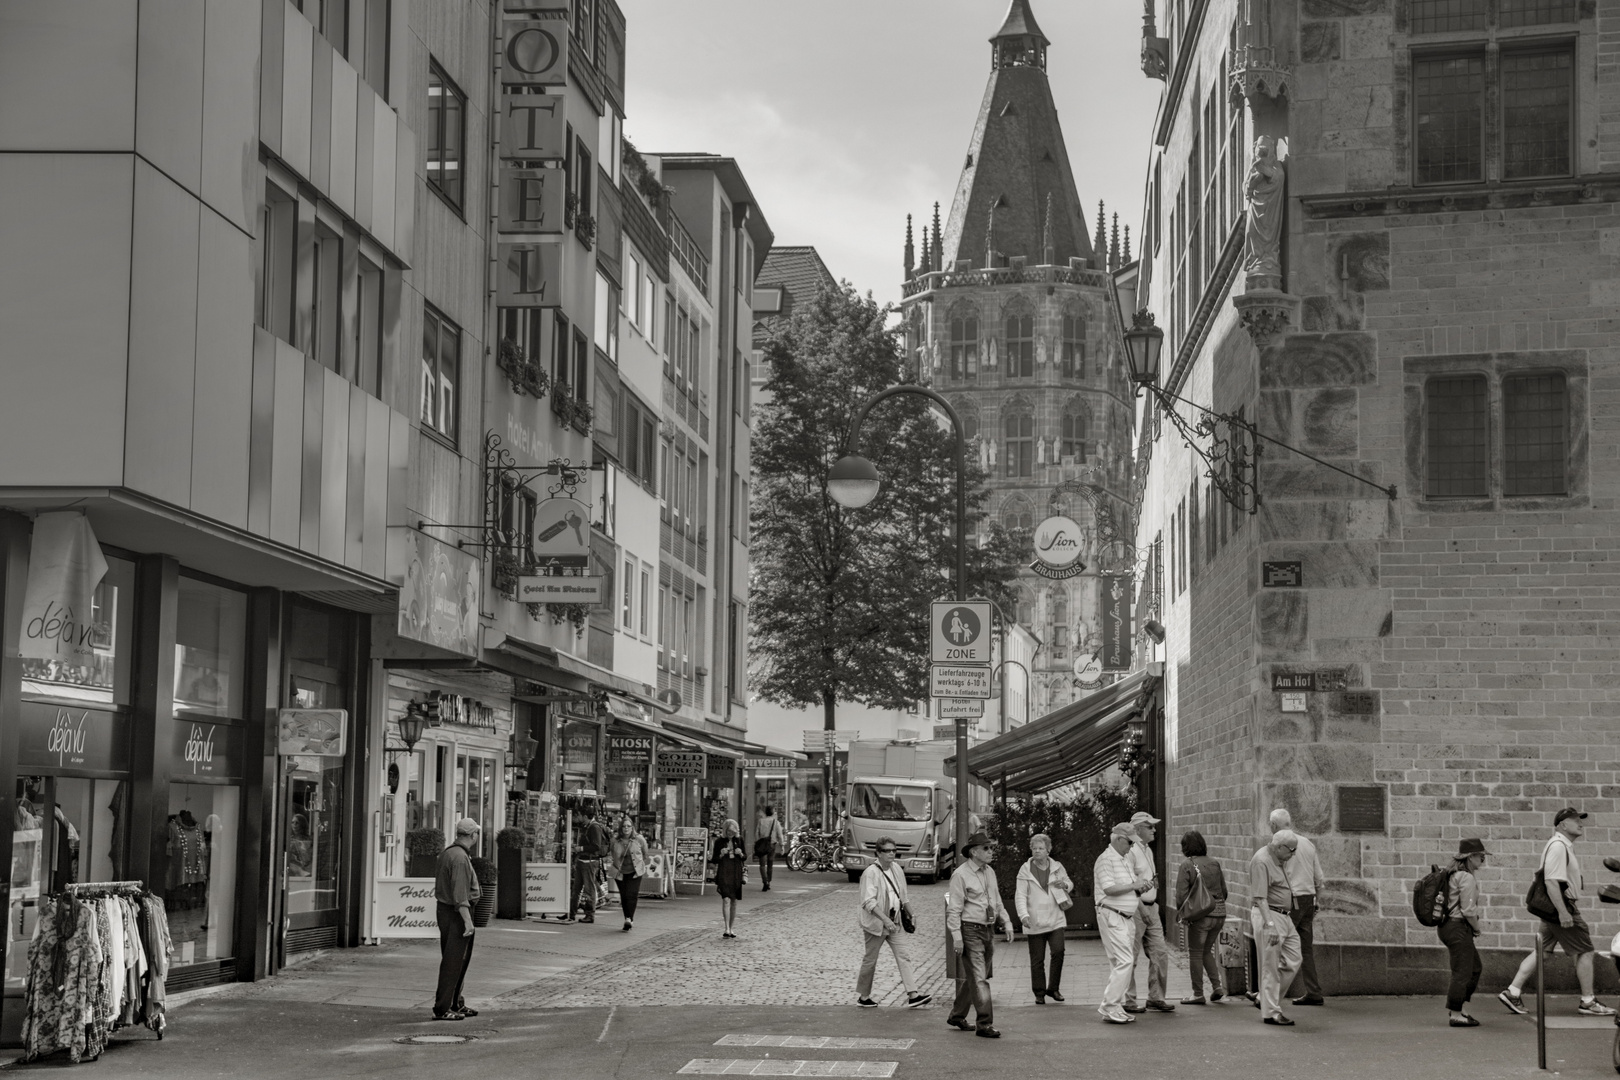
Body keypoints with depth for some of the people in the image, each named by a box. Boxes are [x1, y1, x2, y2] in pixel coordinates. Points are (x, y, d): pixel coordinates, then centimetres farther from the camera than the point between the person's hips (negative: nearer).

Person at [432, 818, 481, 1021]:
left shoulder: (446, 853, 12)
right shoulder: (460, 857, -19)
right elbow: (460, 893, -25)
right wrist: (467, 920, -25)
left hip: (445, 910, 10)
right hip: (457, 913, -10)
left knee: (460, 960, 18)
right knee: (453, 963, -7)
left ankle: (456, 1004, 26)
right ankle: (442, 1009, -6)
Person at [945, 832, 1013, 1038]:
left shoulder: (989, 872, 13)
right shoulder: (961, 875, -11)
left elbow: (997, 902, 22)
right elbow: (954, 908, -13)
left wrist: (1006, 923, 12)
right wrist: (956, 936, -19)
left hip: (988, 930, 8)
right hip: (970, 930, -8)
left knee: (971, 978, 15)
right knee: (978, 979, -9)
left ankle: (957, 1016, 29)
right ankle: (984, 1024, -9)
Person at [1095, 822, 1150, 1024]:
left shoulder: (1126, 858, 18)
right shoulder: (1106, 860, -11)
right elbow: (1109, 888, -20)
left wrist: (1141, 887, 5)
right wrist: (1133, 885, -13)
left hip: (1127, 917, 9)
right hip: (1111, 916, -9)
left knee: (1119, 963, 9)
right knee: (1124, 961, -15)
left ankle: (1116, 1006, 13)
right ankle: (1109, 1006, -13)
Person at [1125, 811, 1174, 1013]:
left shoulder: (1148, 851, 16)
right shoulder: (1131, 852, -13)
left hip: (1151, 907, 9)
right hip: (1136, 908, -9)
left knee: (1160, 953, 8)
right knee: (1131, 957, -2)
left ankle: (1156, 998, 15)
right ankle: (1129, 1001, 5)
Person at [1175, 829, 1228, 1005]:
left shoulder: (1187, 864, -8)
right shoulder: (1215, 863, 7)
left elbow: (1181, 893, -12)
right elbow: (1224, 890, 13)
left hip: (1201, 915, -6)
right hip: (1220, 914, 6)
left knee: (1195, 953, 6)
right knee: (1207, 951, 22)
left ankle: (1198, 994, 9)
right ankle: (1217, 985, 10)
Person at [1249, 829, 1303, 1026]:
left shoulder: (1278, 860, 13)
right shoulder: (1262, 862, -18)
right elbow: (1260, 898, -24)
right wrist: (1270, 925, -29)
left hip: (1284, 917, 10)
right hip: (1268, 916, -10)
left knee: (1292, 962, 10)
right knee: (1270, 967, -3)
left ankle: (1264, 999, 20)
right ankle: (1271, 1013, 4)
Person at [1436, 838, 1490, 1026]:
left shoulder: (1452, 875, 14)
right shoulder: (1467, 878, -16)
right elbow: (1468, 910, -20)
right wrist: (1477, 928, -4)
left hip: (1446, 925, 10)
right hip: (1459, 927, -10)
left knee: (1475, 968, 19)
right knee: (1462, 971, -5)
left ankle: (1462, 1008, 19)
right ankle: (1456, 1015, -1)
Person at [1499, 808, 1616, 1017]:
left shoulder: (1565, 846, 17)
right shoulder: (1558, 846, -16)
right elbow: (1551, 881, -23)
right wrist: (1563, 912, -27)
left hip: (1556, 909, 10)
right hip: (1561, 906, -10)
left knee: (1542, 951, 9)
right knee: (1585, 951, -2)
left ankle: (1512, 992, 7)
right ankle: (1587, 1002, 5)